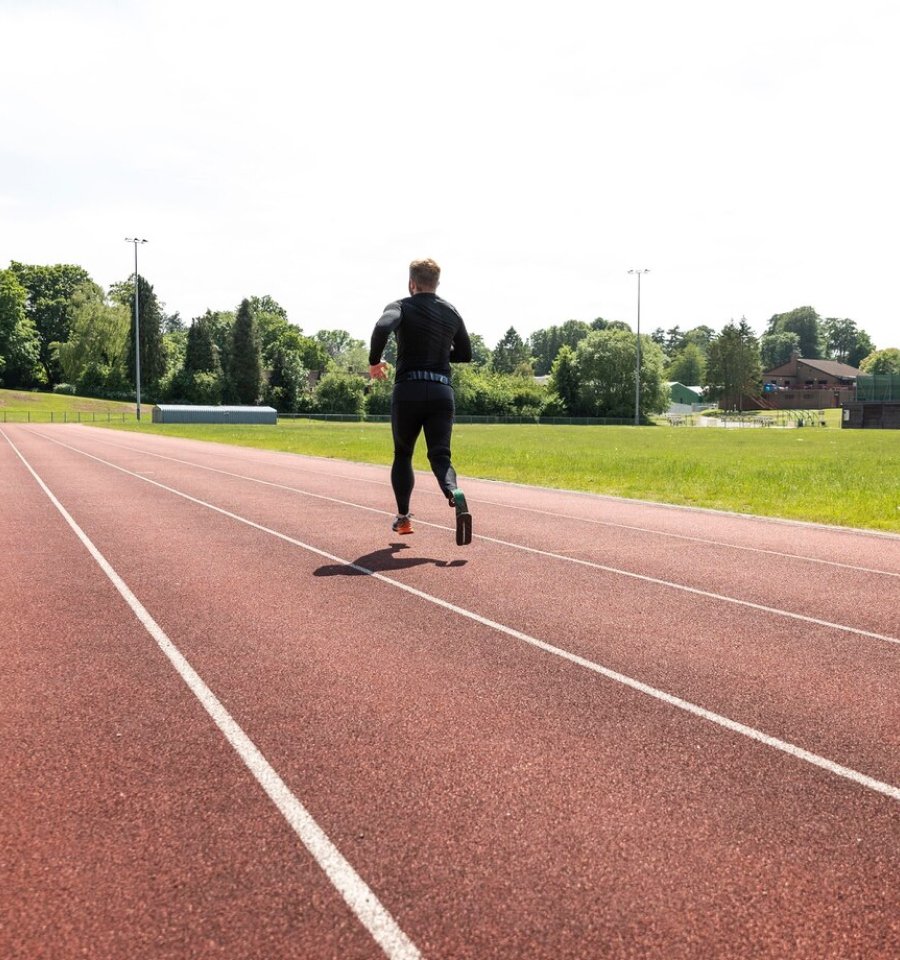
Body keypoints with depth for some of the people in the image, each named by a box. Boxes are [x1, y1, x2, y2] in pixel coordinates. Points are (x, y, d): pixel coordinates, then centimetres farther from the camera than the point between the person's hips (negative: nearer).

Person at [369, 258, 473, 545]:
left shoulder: (401, 306, -1)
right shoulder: (452, 313, 14)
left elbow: (383, 327, -23)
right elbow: (465, 355, 22)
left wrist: (374, 362, -9)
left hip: (408, 391, -2)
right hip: (442, 392, 3)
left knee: (402, 455, 16)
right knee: (440, 455, -2)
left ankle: (403, 517, 19)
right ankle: (455, 495, -34)